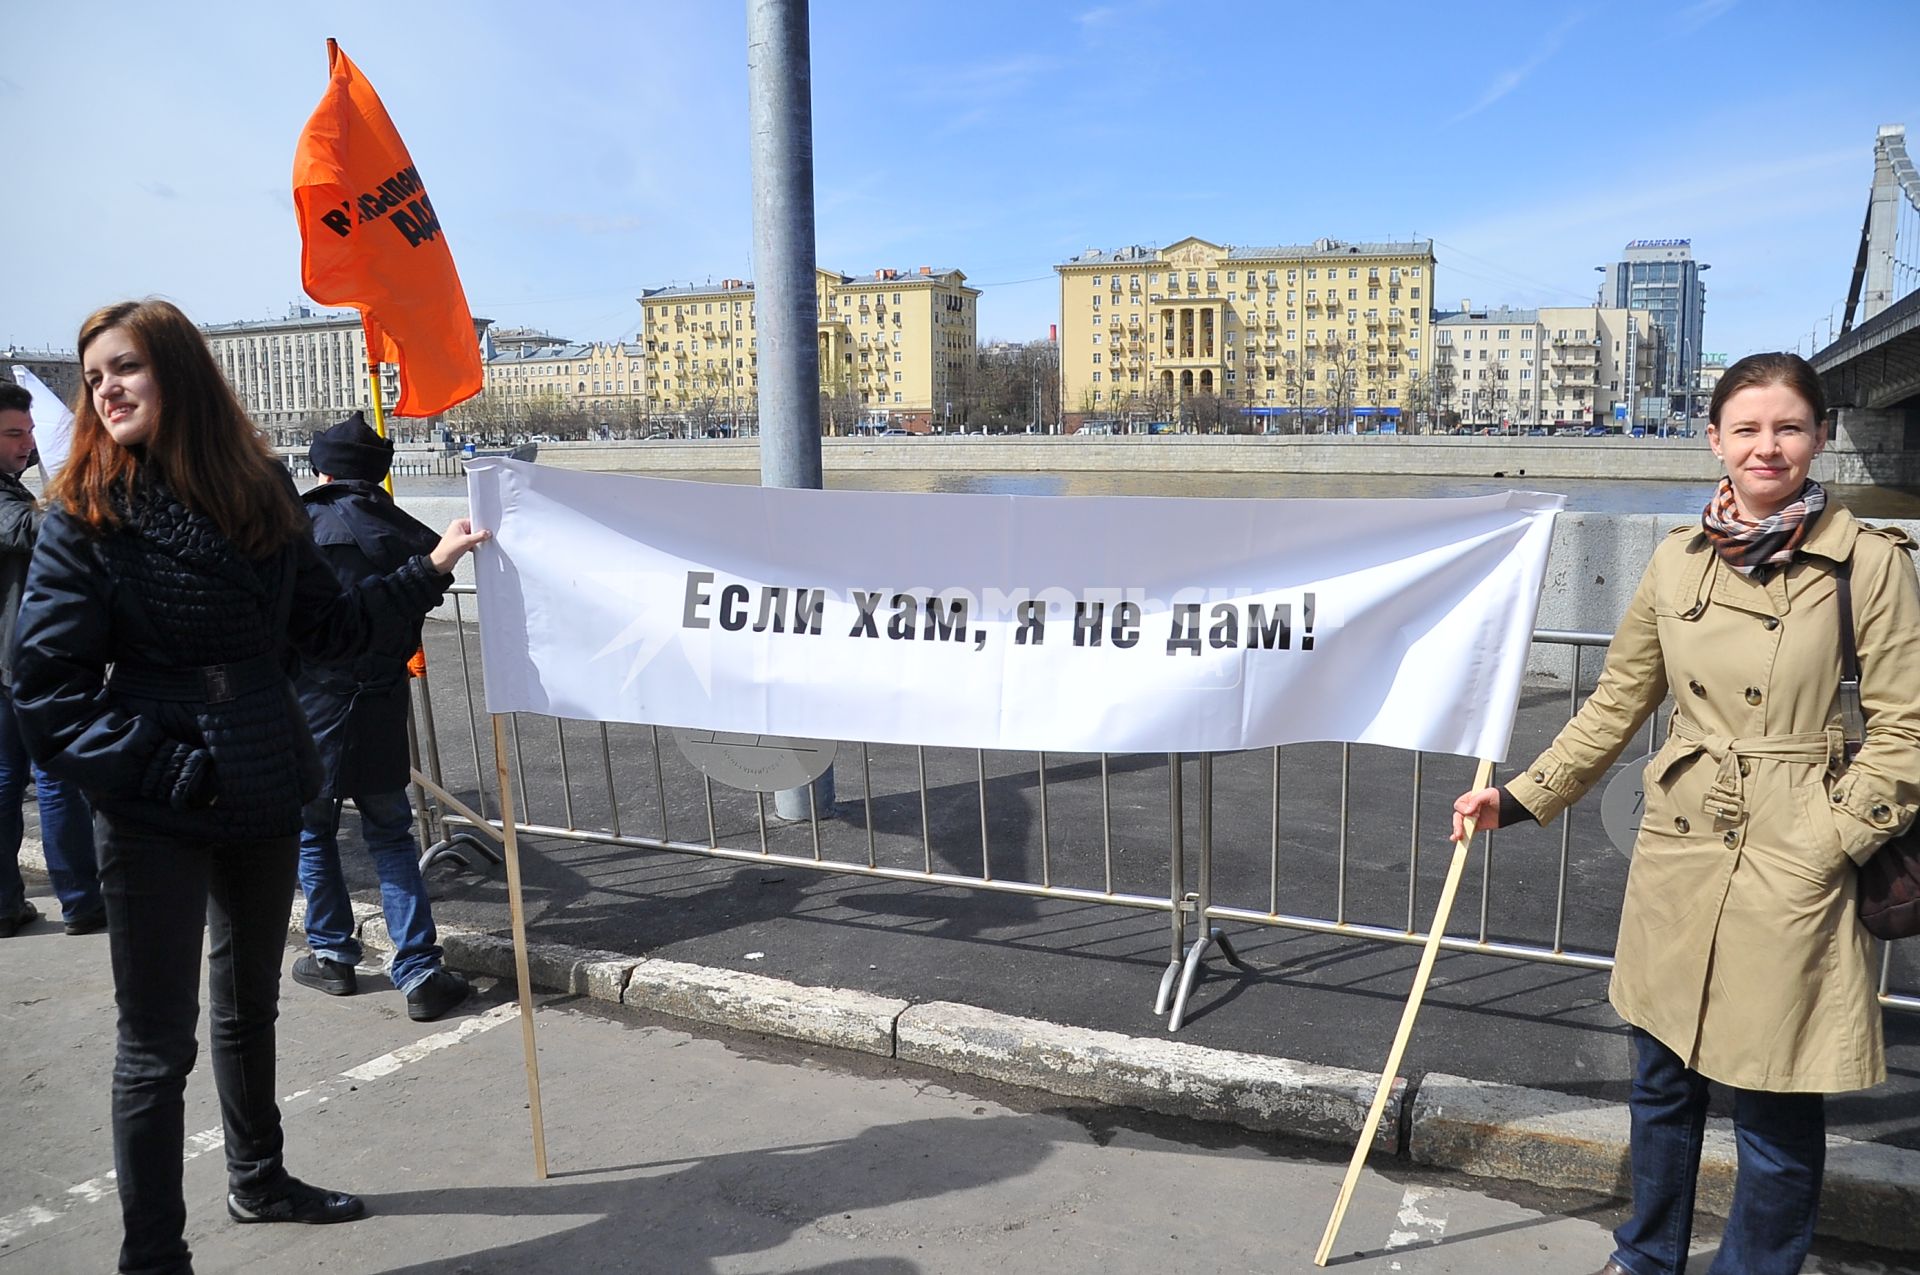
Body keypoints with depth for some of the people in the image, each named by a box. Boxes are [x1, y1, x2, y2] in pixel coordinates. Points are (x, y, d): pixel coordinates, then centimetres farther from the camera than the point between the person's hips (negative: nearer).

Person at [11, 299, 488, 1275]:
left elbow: (324, 625, 10)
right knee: (159, 1043, 3)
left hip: (265, 796, 5)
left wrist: (430, 569, 7)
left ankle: (257, 1182, 43)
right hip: (158, 818, -5)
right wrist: (151, 772, -18)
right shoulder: (87, 516, -9)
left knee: (249, 1005, 23)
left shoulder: (259, 492, 4)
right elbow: (47, 683, -12)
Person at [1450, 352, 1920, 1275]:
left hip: (1794, 878, -4)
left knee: (1777, 1111, 7)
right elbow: (1616, 705, 11)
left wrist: (1826, 847, -14)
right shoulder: (1676, 561, 4)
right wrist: (1519, 799, 8)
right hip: (1677, 860, 5)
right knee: (1663, 1080, 19)